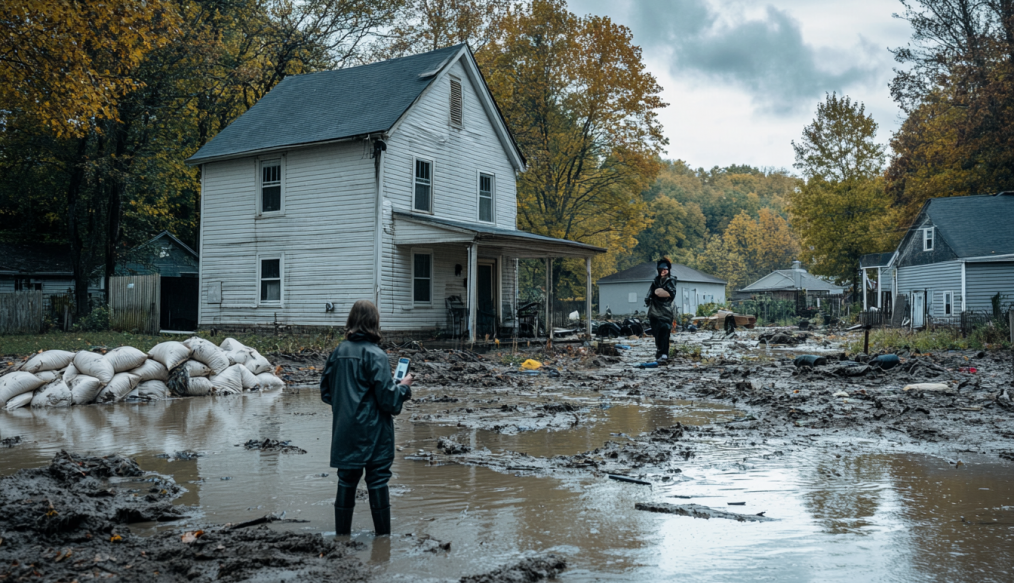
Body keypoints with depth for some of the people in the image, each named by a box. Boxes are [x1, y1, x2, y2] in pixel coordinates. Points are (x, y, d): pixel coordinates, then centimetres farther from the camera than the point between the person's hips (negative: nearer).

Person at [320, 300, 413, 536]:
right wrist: (404, 386, 1)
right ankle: (383, 533, 10)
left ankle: (342, 531, 21)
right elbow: (388, 398, -16)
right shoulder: (375, 355, -15)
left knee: (346, 480, 14)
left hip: (344, 432, 5)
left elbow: (326, 392, 12)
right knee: (378, 481, 4)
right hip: (373, 433, -5)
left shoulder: (338, 352, 3)